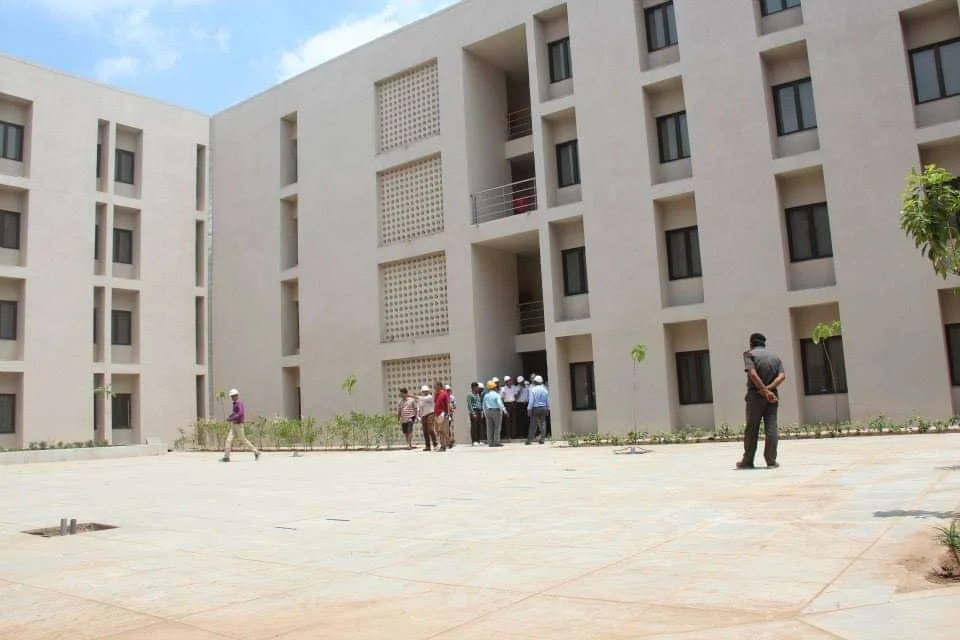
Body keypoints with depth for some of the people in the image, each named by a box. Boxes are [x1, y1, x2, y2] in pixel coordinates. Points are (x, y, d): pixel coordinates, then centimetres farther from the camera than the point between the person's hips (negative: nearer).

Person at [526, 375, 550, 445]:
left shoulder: (533, 389, -8)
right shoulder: (545, 389, 5)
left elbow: (531, 400, -10)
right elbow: (548, 401, 8)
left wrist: (529, 409, -6)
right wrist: (548, 409, 15)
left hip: (535, 408, -3)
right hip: (543, 408, 3)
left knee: (533, 424, -1)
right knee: (542, 423, 7)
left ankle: (530, 439, 0)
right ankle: (542, 439, 4)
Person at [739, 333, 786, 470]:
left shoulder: (749, 354, 0)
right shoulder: (775, 357, 14)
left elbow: (753, 374, -16)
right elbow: (782, 376, -2)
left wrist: (765, 391, -17)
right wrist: (769, 388, -12)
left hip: (755, 395, -3)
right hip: (773, 395, 3)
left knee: (751, 428, 3)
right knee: (771, 427, 2)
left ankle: (748, 461, 7)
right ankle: (771, 460, -3)